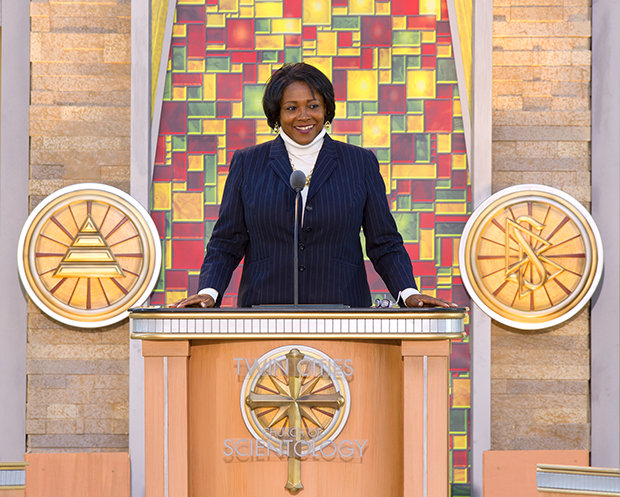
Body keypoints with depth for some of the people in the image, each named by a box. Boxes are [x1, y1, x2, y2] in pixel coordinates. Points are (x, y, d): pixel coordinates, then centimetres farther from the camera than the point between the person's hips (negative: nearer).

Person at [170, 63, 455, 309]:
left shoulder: (361, 163, 9)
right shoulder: (247, 164, 10)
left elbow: (384, 244, 9)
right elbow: (226, 244, 10)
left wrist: (408, 293, -6)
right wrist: (208, 292, -6)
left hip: (342, 316, 0)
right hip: (264, 315, 0)